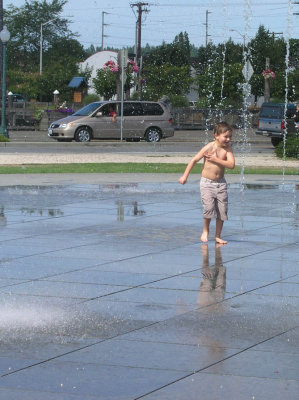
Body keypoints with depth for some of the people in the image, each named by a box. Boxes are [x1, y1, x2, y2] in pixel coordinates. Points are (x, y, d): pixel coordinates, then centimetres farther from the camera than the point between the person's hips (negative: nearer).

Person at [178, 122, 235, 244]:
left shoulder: (227, 148, -6)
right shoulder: (209, 147, -14)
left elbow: (231, 165, -17)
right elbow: (194, 160, -7)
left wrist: (215, 159, -22)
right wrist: (185, 176, -7)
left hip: (221, 182, 3)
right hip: (207, 182, -3)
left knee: (222, 209, 1)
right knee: (209, 206, -16)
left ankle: (218, 235, 14)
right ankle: (205, 230, 8)